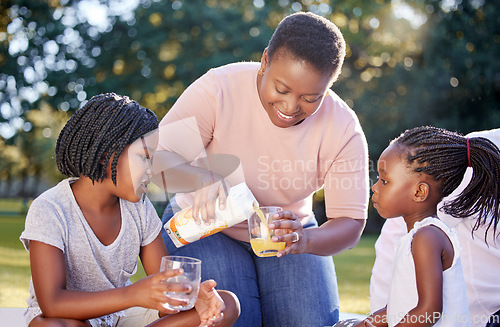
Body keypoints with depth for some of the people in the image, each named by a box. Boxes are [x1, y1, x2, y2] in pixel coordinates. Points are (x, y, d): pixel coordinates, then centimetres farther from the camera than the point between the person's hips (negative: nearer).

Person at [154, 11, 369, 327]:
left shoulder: (344, 129, -16)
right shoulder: (218, 88, -21)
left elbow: (351, 224, -17)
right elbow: (160, 157, -24)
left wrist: (305, 240, -40)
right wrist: (198, 177, -47)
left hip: (287, 231, 2)